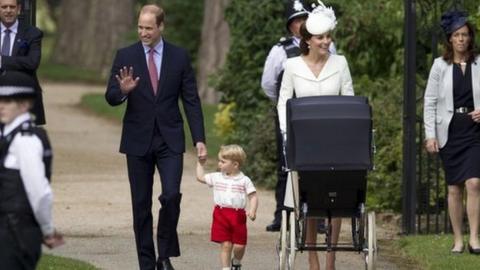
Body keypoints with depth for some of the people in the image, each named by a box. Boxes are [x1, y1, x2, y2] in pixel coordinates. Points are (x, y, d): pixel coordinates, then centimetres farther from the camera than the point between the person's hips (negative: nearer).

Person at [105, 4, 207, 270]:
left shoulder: (179, 57, 3)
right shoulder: (125, 56, 2)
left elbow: (191, 100, 4)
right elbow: (110, 98, 0)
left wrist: (199, 139, -3)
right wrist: (123, 91, -24)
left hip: (170, 139, -1)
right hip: (138, 140, 1)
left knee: (171, 195, -15)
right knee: (141, 205, 3)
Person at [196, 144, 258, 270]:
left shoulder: (244, 180, -1)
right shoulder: (217, 177, 9)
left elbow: (253, 197, -2)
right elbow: (200, 177, 20)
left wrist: (252, 210, -17)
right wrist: (200, 163, 18)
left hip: (238, 216, -2)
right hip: (221, 215, 2)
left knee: (239, 246, 1)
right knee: (225, 245, -3)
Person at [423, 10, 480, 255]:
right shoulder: (440, 65, 4)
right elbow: (430, 102, 4)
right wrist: (430, 134, -3)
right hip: (450, 131, 1)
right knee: (454, 188, 5)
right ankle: (458, 240, 12)